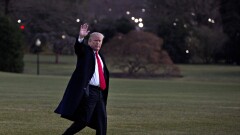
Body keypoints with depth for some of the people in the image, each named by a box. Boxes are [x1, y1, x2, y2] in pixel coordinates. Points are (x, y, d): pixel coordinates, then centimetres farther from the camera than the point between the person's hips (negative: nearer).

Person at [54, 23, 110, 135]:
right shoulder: (85, 51, 0)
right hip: (87, 91, -8)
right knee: (83, 120, -11)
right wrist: (81, 37, -43)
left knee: (101, 121, 5)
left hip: (99, 92, 8)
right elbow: (78, 47, -23)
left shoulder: (100, 56, 20)